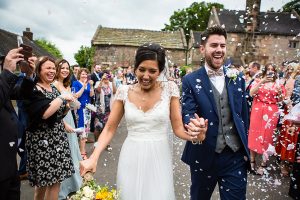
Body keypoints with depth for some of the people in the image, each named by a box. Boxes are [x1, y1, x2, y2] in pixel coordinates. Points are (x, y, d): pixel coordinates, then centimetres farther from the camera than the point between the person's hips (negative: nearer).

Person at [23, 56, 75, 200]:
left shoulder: (54, 89, 10)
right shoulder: (33, 90, -13)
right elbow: (44, 113, -27)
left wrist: (68, 106, -2)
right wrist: (62, 97, -20)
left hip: (58, 138, 7)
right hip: (43, 141, -7)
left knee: (55, 179, 15)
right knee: (51, 180, 0)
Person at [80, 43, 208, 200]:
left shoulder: (169, 89, -6)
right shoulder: (124, 92, -3)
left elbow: (178, 128, -3)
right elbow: (109, 129, 0)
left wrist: (195, 135, -24)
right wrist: (93, 158, -14)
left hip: (158, 159, -1)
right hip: (131, 160, 1)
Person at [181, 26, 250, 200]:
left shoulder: (237, 79, 4)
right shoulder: (190, 81, -7)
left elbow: (244, 116, 8)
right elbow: (187, 113, -13)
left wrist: (246, 150, 8)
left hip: (236, 156, 2)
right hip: (204, 156, -1)